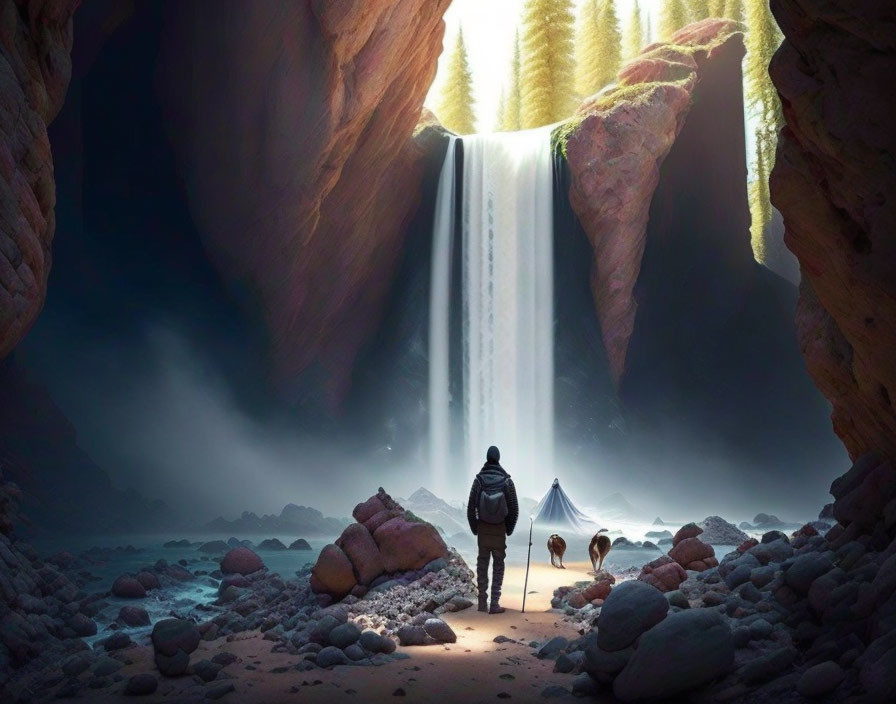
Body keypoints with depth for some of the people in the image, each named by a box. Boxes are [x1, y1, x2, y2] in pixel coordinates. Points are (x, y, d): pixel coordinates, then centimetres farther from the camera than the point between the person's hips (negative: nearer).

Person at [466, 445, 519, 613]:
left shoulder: (479, 480, -8)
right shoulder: (506, 481, -9)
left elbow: (471, 507, -4)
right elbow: (514, 509, -5)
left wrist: (474, 528, 9)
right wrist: (509, 529, 9)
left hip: (482, 528, 1)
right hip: (500, 530, -1)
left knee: (482, 565, 11)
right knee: (498, 565, 6)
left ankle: (483, 603, 14)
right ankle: (495, 604, 2)